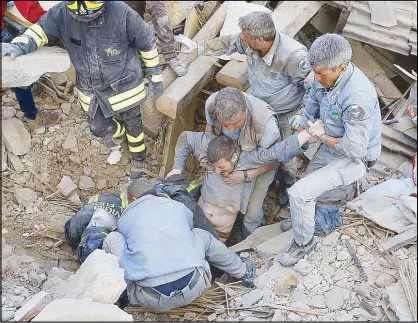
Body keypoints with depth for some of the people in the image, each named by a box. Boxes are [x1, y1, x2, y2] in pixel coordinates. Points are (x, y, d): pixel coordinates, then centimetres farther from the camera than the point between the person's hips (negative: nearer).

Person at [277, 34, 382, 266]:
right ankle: (344, 191, 45)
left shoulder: (358, 97, -36)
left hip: (355, 158, -8)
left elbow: (354, 149, -31)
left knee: (300, 193, -18)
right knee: (308, 190, 18)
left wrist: (323, 137, -16)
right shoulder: (325, 76, -12)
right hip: (332, 146, 8)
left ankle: (304, 243, 7)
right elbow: (311, 112, 5)